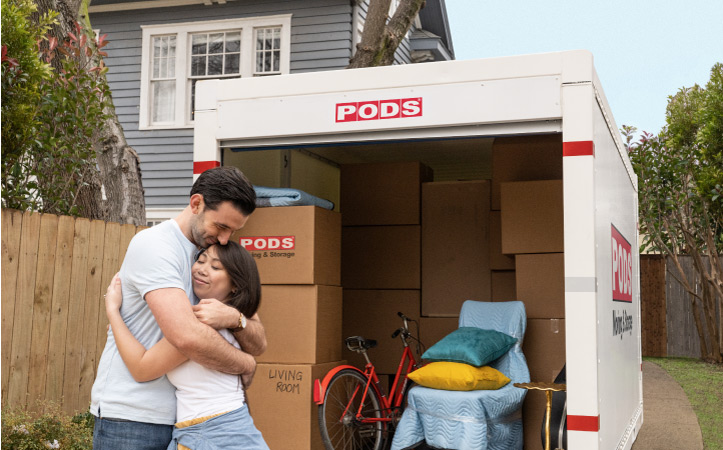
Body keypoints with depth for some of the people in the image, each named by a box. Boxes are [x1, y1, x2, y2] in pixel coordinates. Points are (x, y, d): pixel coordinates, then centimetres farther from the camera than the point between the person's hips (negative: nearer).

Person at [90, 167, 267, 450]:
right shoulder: (154, 244, -14)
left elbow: (258, 344, 3)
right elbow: (188, 337, -29)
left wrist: (235, 319, -19)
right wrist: (245, 364, -13)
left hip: (181, 418, 7)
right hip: (131, 417, -7)